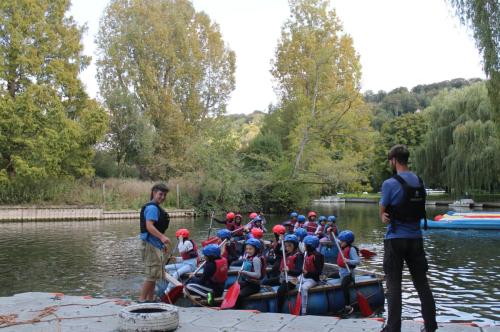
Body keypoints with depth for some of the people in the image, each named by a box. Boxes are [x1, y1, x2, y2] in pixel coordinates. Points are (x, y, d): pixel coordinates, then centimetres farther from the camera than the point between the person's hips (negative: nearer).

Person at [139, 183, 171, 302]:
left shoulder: (156, 208, 18)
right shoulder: (152, 207, -14)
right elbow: (149, 226, -26)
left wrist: (163, 244, 26)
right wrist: (162, 237, -37)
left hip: (155, 245, 11)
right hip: (151, 245, -11)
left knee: (153, 275, 15)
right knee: (151, 275, -9)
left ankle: (150, 300, 23)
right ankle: (142, 300, -3)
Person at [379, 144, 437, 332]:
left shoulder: (390, 184, -13)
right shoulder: (419, 182, 6)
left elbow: (383, 213, -4)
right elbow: (416, 208, 12)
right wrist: (388, 216, 1)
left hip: (396, 239, -5)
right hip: (416, 238, 6)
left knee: (394, 286, 1)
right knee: (422, 283, 13)